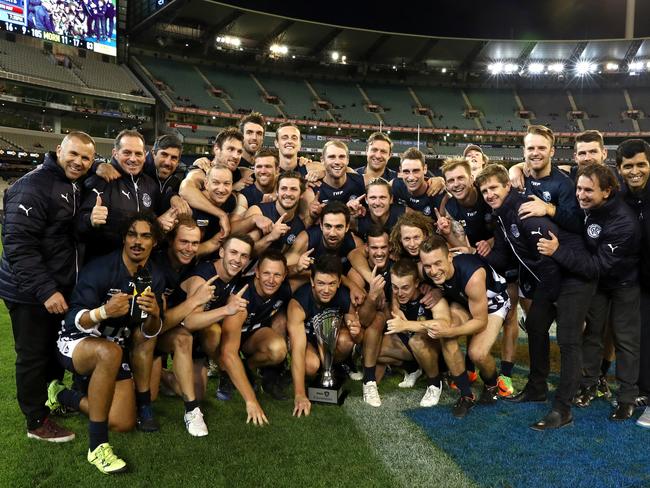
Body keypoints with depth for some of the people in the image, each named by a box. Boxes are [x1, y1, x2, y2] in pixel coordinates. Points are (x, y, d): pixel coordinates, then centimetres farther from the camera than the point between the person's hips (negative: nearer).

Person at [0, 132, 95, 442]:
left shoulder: (76, 187, 10)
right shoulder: (33, 186, -18)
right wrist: (45, 290, -28)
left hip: (61, 288, 8)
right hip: (31, 293, -8)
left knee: (57, 351, 20)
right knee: (34, 356, 5)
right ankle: (37, 422, 20)